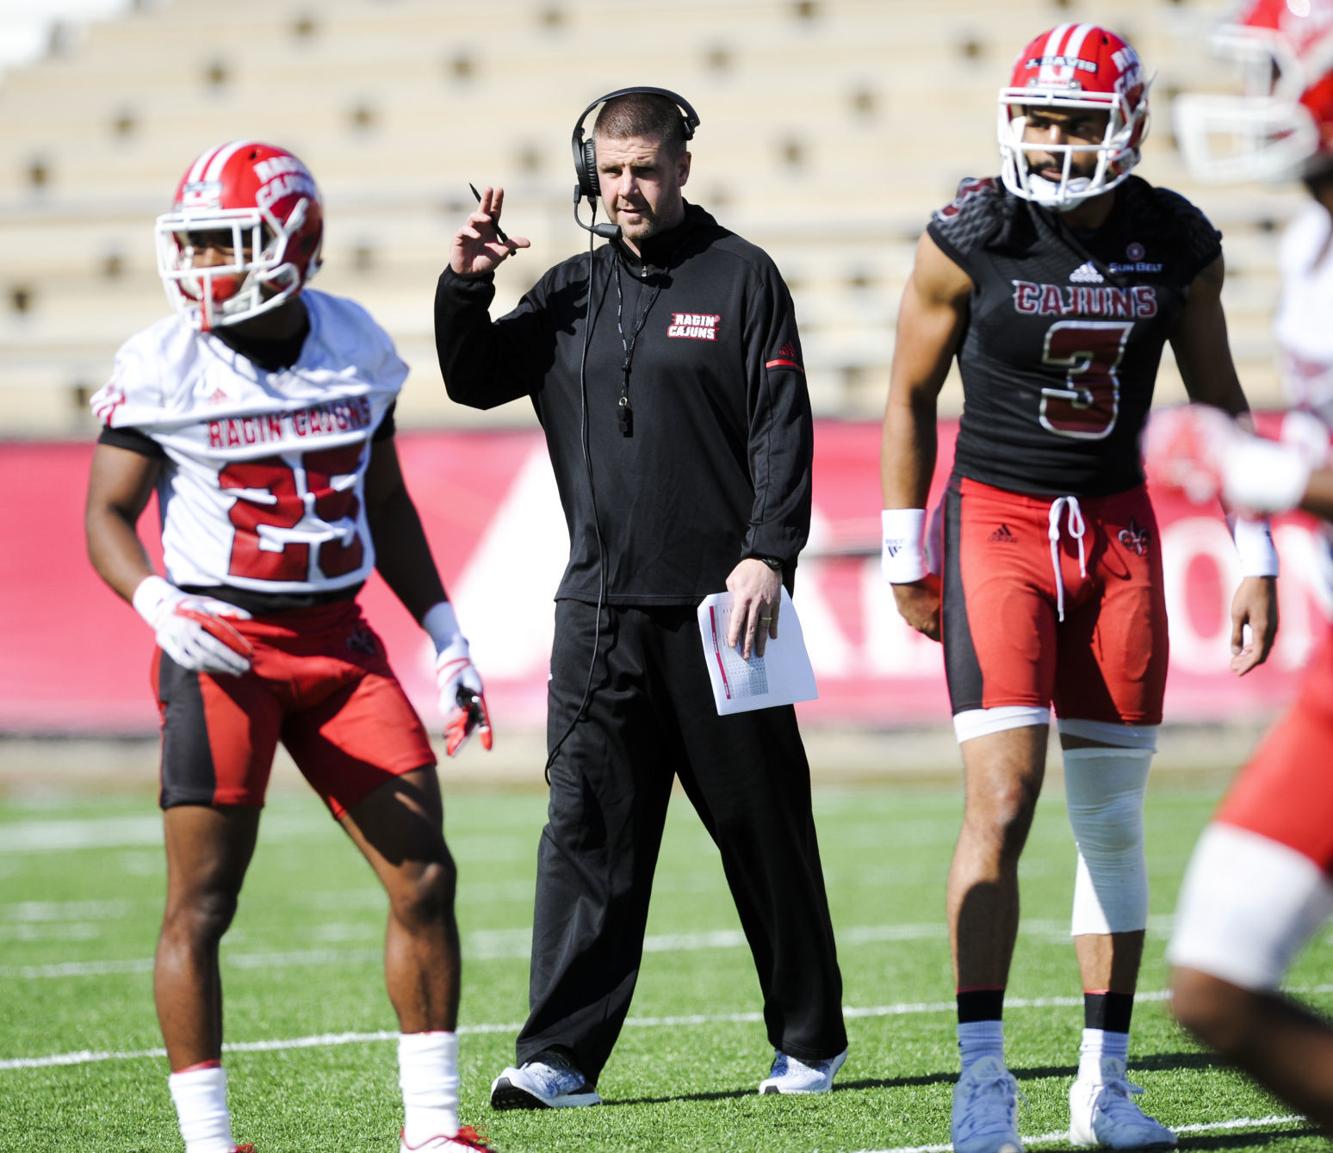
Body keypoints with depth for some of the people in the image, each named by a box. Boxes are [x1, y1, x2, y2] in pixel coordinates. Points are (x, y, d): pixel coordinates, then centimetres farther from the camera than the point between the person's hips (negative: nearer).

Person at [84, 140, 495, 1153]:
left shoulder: (356, 345, 5)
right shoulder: (163, 365, -7)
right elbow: (108, 515, -4)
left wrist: (447, 639, 12)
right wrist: (158, 604, -24)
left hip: (339, 641, 4)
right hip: (221, 648, -4)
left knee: (424, 877, -1)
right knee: (201, 900, -5)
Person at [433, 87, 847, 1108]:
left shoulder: (740, 278, 0)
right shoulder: (572, 292, 13)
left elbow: (782, 432, -5)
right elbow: (475, 381, 16)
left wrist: (768, 556, -15)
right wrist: (464, 290, -1)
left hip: (719, 603, -4)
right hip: (600, 607, 4)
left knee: (764, 825, 5)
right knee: (588, 831, -2)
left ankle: (810, 1040, 18)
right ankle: (562, 1054, -3)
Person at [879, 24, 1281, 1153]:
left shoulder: (1178, 244, -3)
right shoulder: (969, 241, -11)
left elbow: (1218, 399, 10)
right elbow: (910, 396, 1)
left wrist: (1256, 561, 8)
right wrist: (909, 559, 2)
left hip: (1118, 529, 3)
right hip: (998, 521, -3)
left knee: (1114, 817, 5)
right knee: (1001, 800, -14)